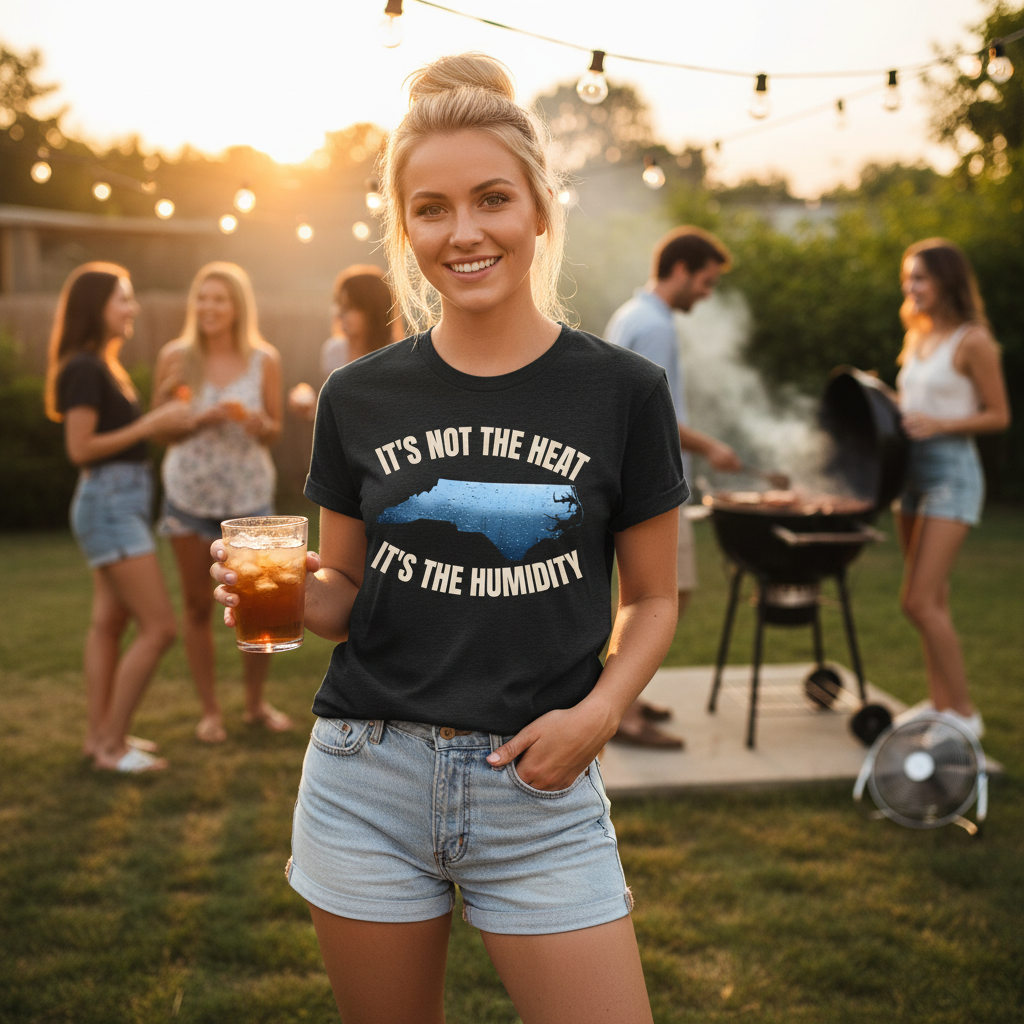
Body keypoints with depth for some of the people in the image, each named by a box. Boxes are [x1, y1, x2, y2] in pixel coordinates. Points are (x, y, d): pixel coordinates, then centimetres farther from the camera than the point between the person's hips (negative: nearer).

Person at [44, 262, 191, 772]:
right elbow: (80, 448, -19)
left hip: (124, 501, 10)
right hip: (108, 502, -10)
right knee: (159, 626, -10)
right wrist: (150, 425, -17)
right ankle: (112, 744, -1)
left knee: (110, 622, 13)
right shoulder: (83, 369, -15)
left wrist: (166, 418, 5)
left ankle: (100, 735, 20)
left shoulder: (104, 366, 15)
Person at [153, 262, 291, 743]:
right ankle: (209, 711, 18)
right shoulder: (175, 356, -2)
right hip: (189, 493, 0)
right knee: (198, 606, 5)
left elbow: (273, 431, 6)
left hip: (249, 494, 1)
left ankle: (256, 703, 22)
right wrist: (202, 420, -18)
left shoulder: (264, 360, 0)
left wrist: (256, 423, -17)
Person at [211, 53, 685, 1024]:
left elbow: (653, 598, 5)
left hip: (540, 787, -1)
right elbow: (343, 597, 11)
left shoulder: (622, 390, -2)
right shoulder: (360, 396, 3)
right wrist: (288, 593, -10)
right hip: (368, 777, 2)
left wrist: (599, 710, -12)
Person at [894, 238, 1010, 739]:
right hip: (913, 469, 8)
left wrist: (938, 424, -20)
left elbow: (999, 415, -8)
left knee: (919, 600, -12)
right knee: (931, 601, 12)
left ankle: (965, 712, -1)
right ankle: (940, 703, 21)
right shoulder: (917, 337, 13)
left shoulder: (972, 341, -10)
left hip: (952, 472, -8)